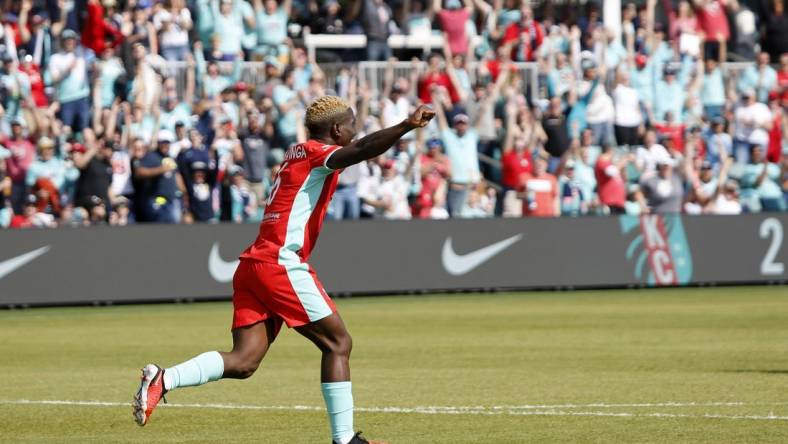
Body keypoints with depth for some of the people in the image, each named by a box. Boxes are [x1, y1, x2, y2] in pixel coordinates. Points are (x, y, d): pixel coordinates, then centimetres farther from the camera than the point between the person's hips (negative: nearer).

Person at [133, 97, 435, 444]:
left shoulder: (297, 154, 22)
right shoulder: (317, 154, -3)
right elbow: (361, 150, -23)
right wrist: (407, 126, -32)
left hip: (251, 264, 9)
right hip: (282, 264, -9)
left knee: (244, 361, -1)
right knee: (337, 342, 1)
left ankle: (163, 379, -16)